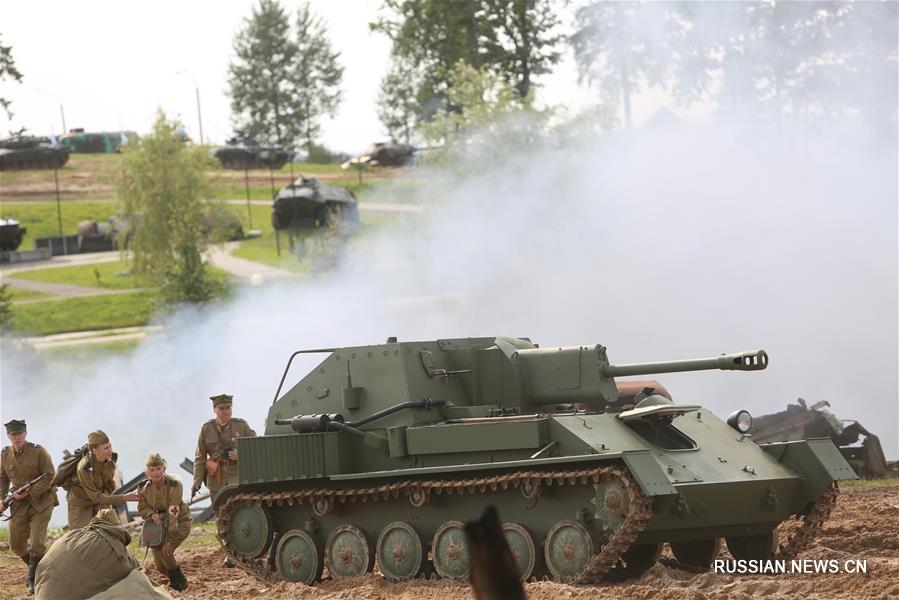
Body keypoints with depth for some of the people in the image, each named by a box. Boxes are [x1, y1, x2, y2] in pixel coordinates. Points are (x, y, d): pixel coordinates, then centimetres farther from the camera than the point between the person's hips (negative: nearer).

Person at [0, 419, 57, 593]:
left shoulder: (39, 452, -13)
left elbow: (50, 477, -15)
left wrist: (28, 492, -21)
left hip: (41, 502, -5)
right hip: (19, 505, 5)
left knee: (36, 542, -13)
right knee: (16, 544, 5)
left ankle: (33, 579, -4)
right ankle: (35, 568, 28)